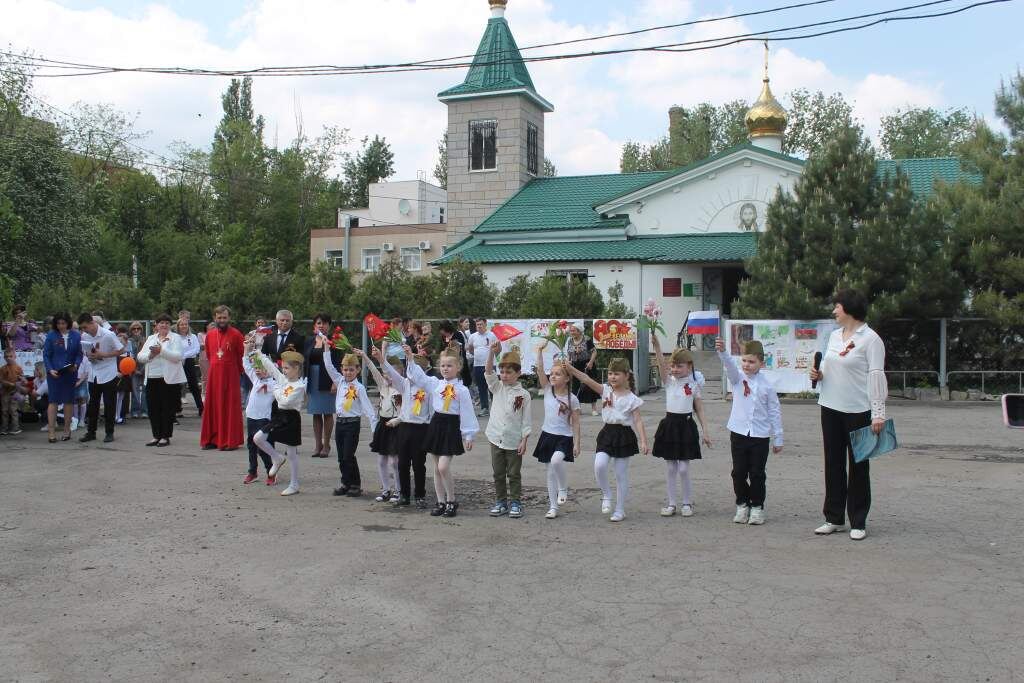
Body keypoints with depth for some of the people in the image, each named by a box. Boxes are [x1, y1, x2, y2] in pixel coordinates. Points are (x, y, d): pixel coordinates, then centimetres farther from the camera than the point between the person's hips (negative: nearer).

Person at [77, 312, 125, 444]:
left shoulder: (108, 335, -16)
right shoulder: (84, 336, 1)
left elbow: (121, 350, -11)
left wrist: (103, 354, -20)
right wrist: (89, 356, -9)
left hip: (108, 375, -5)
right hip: (94, 375, 5)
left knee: (109, 405, 1)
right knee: (92, 404, 10)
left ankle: (109, 433, 11)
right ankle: (91, 432, 19)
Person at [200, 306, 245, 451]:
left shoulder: (236, 335, -7)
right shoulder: (210, 335, 6)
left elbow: (242, 357, 0)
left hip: (230, 375, -4)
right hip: (214, 376, 4)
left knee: (230, 407, -1)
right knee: (212, 407, 6)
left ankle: (231, 441, 4)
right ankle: (213, 439, 14)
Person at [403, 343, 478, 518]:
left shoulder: (461, 390, -7)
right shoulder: (435, 384, 6)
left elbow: (467, 413, -7)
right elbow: (418, 376, 6)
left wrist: (469, 436, -10)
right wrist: (410, 358, -5)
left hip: (452, 427, -5)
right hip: (436, 425, 5)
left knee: (443, 467, -12)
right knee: (437, 468, 9)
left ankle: (451, 501, 5)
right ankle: (441, 502, 19)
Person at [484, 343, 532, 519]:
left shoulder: (523, 395, -5)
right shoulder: (497, 387, 3)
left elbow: (526, 421, -4)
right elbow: (488, 372, -13)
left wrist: (524, 441, -9)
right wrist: (492, 352, -25)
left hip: (514, 442, -3)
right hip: (496, 439, 3)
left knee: (514, 475, 6)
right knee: (498, 474, 11)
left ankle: (515, 503, 16)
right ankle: (501, 502, 21)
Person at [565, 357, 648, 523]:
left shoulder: (631, 398, -6)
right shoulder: (606, 390, 1)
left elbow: (638, 420, -7)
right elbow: (587, 380, -10)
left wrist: (643, 441, -16)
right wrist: (570, 368, -23)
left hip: (624, 436, -2)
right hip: (607, 433, 2)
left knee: (621, 474, 6)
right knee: (599, 465, -20)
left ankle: (620, 510, 17)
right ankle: (606, 494, 7)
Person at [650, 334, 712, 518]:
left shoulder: (693, 385, 0)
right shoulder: (669, 381, 3)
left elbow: (699, 409, 4)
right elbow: (661, 363, -14)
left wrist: (705, 431, 1)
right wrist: (656, 344, -30)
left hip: (686, 425, -2)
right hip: (669, 424, 2)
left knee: (683, 469, 0)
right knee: (670, 468, 8)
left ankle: (687, 503, 16)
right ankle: (671, 503, 17)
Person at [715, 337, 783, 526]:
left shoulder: (766, 384, -3)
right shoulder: (737, 378, -2)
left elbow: (775, 411, 3)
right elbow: (729, 365, -24)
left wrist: (778, 438, 5)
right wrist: (722, 352, -46)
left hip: (760, 436, -1)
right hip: (738, 433, 1)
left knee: (757, 474, 5)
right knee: (738, 473, 7)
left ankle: (757, 506, 19)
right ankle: (742, 505, 22)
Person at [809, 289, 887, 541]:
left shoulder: (870, 339, -9)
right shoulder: (834, 336, 12)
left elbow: (876, 376, -14)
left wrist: (878, 414, -20)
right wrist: (819, 374, 0)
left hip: (858, 411, -7)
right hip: (831, 408, 7)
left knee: (858, 466, 3)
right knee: (833, 464, 11)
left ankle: (858, 523, 12)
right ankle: (833, 518, 20)